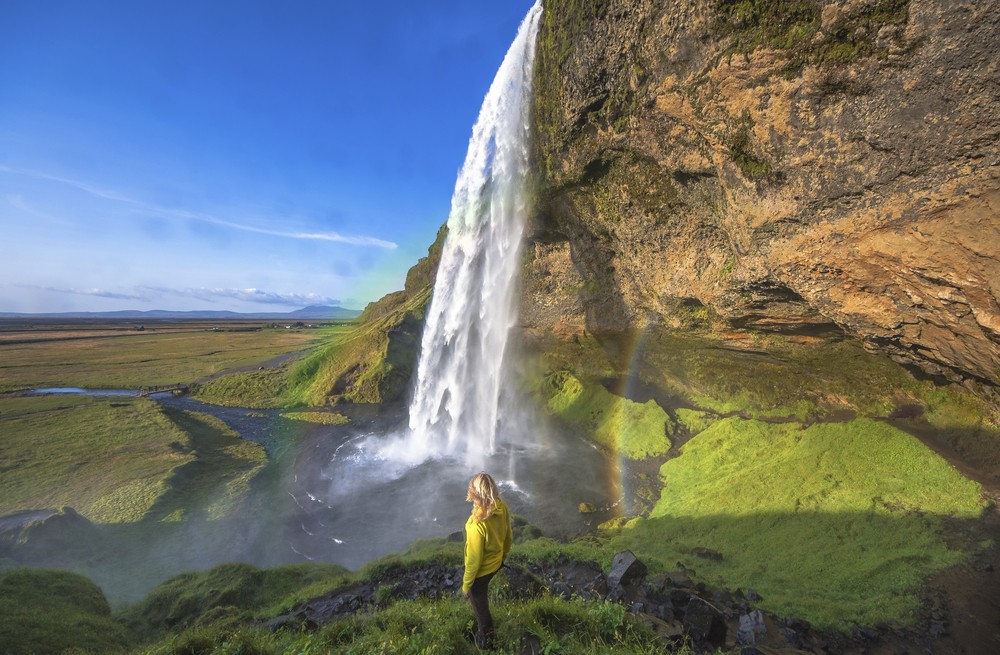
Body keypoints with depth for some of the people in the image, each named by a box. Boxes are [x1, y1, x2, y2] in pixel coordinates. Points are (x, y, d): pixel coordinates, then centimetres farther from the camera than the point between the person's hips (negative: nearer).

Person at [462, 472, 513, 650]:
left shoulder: (477, 525, -41)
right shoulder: (502, 507, -21)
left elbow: (474, 560, -27)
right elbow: (508, 537, -2)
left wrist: (466, 584, -9)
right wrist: (503, 556, 17)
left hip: (481, 571, -6)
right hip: (495, 563, 7)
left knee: (480, 606, 25)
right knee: (482, 598, 37)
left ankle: (486, 641, 52)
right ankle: (486, 626, 64)